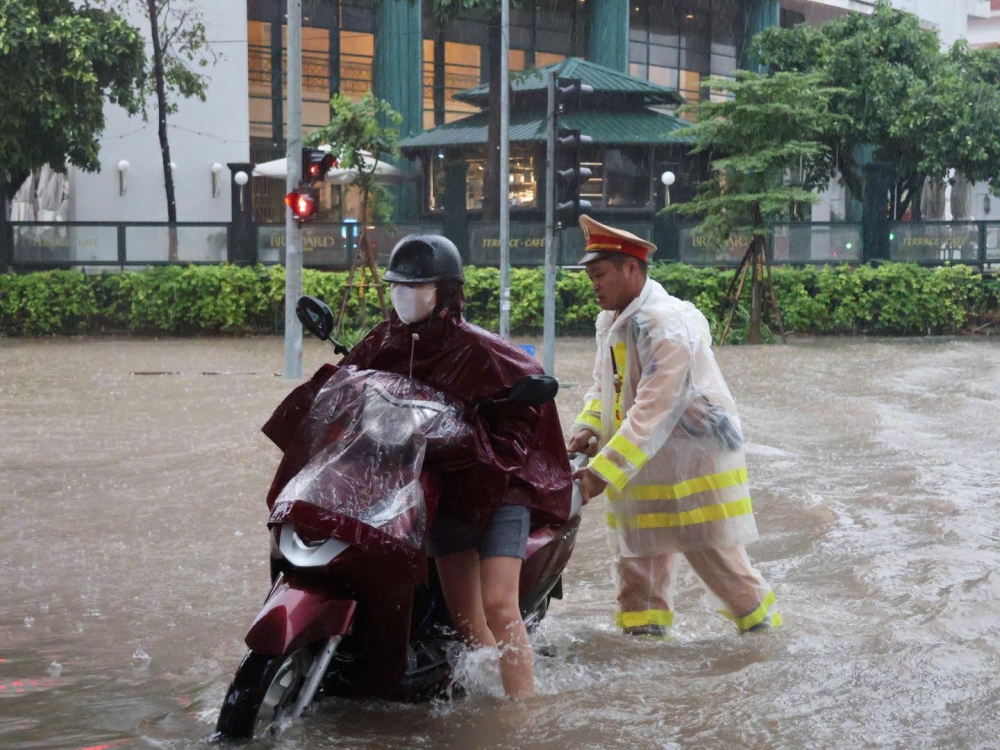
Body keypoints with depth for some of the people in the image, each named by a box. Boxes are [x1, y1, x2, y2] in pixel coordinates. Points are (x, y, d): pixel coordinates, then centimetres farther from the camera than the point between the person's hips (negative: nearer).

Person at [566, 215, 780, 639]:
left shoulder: (667, 324, -21)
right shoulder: (610, 321, 9)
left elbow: (652, 412, -26)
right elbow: (603, 387, 17)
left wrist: (604, 472, -28)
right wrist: (587, 428, -5)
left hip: (696, 463, -8)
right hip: (640, 472, 9)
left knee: (723, 568, 0)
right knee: (638, 571, 10)